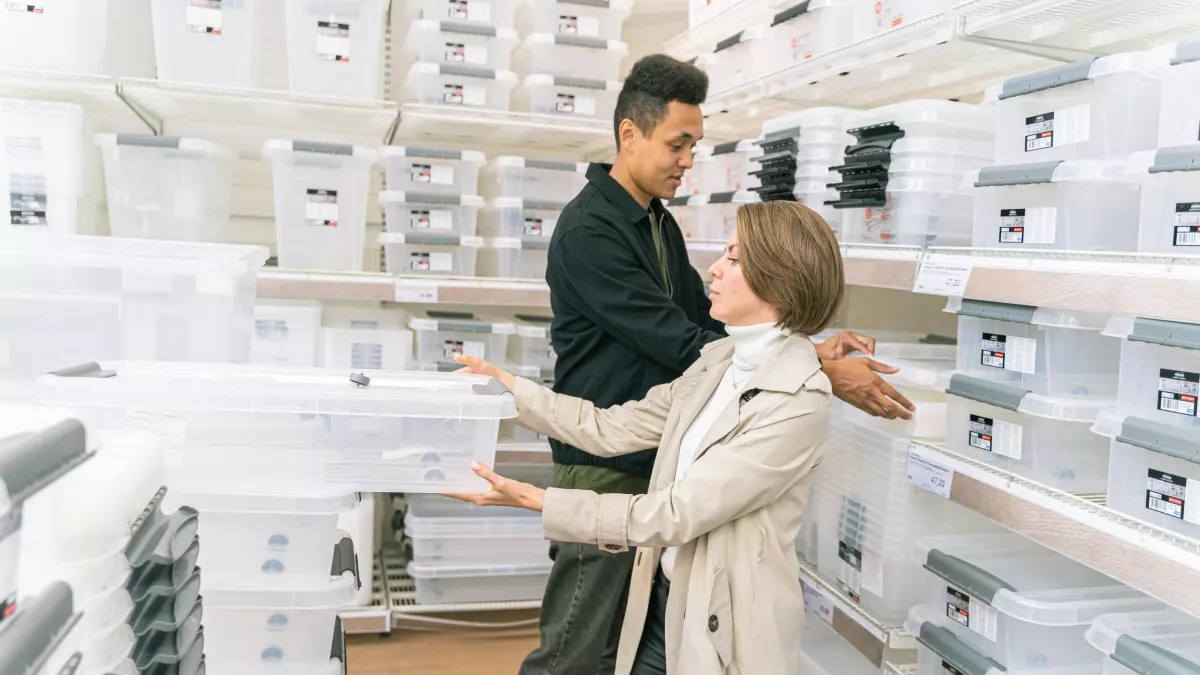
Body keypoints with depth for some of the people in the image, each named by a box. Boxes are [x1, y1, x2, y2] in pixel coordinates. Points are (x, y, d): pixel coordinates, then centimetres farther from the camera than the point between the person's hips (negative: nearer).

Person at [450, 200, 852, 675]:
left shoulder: (799, 399, -23)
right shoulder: (718, 359, 2)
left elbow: (676, 513, -25)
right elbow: (614, 429, 3)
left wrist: (538, 501, -24)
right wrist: (509, 387, 1)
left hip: (723, 625, -6)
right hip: (659, 601, 6)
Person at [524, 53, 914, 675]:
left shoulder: (660, 223, 12)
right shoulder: (588, 230, -17)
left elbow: (703, 323, 12)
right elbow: (680, 344, -23)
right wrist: (822, 375, -21)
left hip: (654, 456, 9)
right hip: (604, 465, -8)